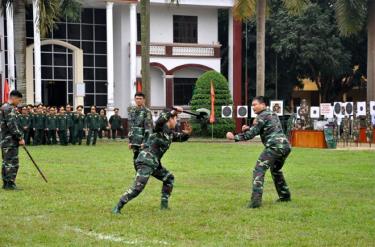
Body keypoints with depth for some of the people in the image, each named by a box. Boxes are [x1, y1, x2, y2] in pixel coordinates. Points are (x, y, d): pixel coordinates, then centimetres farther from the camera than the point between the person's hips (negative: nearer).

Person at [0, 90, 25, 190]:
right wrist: (20, 137, -15)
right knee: (13, 163, -8)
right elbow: (12, 125, -21)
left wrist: (19, 137, 17)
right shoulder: (10, 109, -15)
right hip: (10, 141, -11)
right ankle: (10, 183, -7)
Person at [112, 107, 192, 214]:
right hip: (146, 161, -10)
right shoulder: (161, 128, -8)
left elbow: (182, 137, 25)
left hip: (155, 163, 10)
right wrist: (174, 111, -32)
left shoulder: (171, 134, 16)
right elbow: (161, 119, -30)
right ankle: (118, 207, -14)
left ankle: (164, 204, 25)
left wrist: (186, 133, 3)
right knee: (137, 187, -18)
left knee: (169, 178, 20)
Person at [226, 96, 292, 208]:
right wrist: (248, 129, 13)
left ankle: (256, 200, -25)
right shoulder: (273, 114, 24)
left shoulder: (262, 116, -3)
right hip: (286, 146, 9)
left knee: (259, 170, -12)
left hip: (274, 147, -9)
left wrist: (234, 137, -3)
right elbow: (259, 131, 29)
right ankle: (285, 196, 34)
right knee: (276, 170, 30)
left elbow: (251, 134, -7)